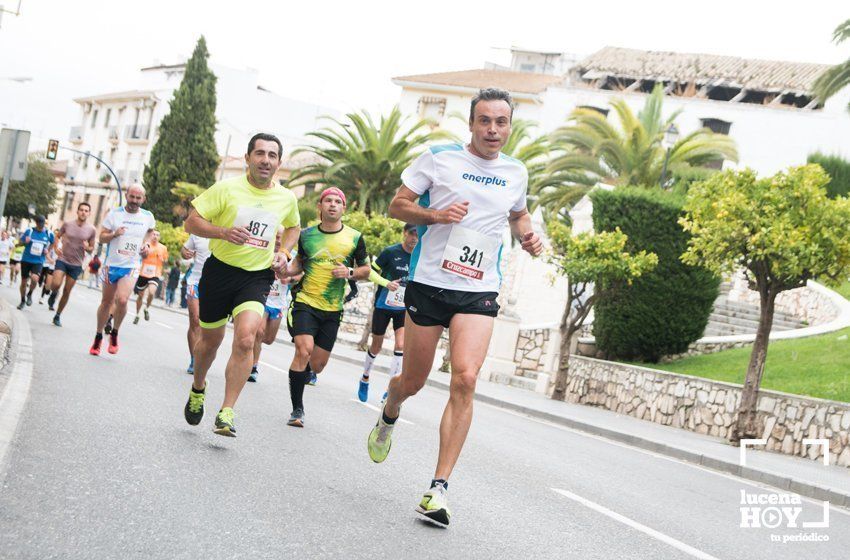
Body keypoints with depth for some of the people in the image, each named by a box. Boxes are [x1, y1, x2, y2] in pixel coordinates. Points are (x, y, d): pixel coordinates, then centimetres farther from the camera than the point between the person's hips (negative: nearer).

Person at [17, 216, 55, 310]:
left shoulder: (49, 234, -2)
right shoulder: (29, 230, -5)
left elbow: (53, 243, 18)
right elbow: (21, 242, 4)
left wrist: (48, 250, 2)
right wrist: (25, 241, -18)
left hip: (38, 261, -1)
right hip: (26, 260, 1)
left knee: (35, 279, -25)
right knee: (23, 282, 8)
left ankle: (29, 295, 3)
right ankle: (23, 301, 30)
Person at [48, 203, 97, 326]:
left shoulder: (92, 230, -3)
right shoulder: (67, 224, -3)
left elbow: (91, 249, 6)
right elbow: (57, 236, 14)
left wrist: (87, 247, -17)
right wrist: (57, 247, -5)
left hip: (76, 264, 1)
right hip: (62, 260, -1)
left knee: (67, 292, 6)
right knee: (56, 284, -23)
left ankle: (57, 316, 22)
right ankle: (53, 294, 14)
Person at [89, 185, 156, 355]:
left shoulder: (148, 217, 0)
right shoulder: (114, 213, -4)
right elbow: (102, 237, -2)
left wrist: (146, 245, 5)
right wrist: (114, 234, -22)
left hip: (131, 266, -1)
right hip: (111, 264, 1)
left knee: (122, 300, -22)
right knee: (106, 302, 11)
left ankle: (114, 333, 1)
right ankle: (98, 337, 29)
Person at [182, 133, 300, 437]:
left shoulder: (287, 198, 2)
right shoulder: (226, 188, -8)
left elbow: (293, 226, 24)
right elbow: (191, 222, -7)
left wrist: (284, 251, 5)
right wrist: (223, 232, -24)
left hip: (257, 277, 1)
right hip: (220, 271, -1)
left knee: (245, 339, -22)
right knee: (211, 339, 14)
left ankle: (226, 412, -15)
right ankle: (197, 389, 45)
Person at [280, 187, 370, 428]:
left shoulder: (354, 237, 1)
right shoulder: (306, 235, 3)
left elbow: (366, 269, 10)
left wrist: (349, 272, -10)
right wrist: (287, 269, -2)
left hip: (332, 310, 2)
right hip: (305, 302, -1)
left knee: (318, 364, 5)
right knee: (304, 350, -19)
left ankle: (302, 373, 41)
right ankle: (297, 410, -9)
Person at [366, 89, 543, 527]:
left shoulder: (516, 173, 10)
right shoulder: (439, 158, -1)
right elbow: (397, 205, 1)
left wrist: (526, 235, 8)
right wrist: (435, 215, -17)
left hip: (479, 292, 2)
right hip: (429, 282, -1)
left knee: (465, 379, -17)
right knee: (412, 381, 8)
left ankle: (439, 487, -13)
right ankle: (387, 419, 46)